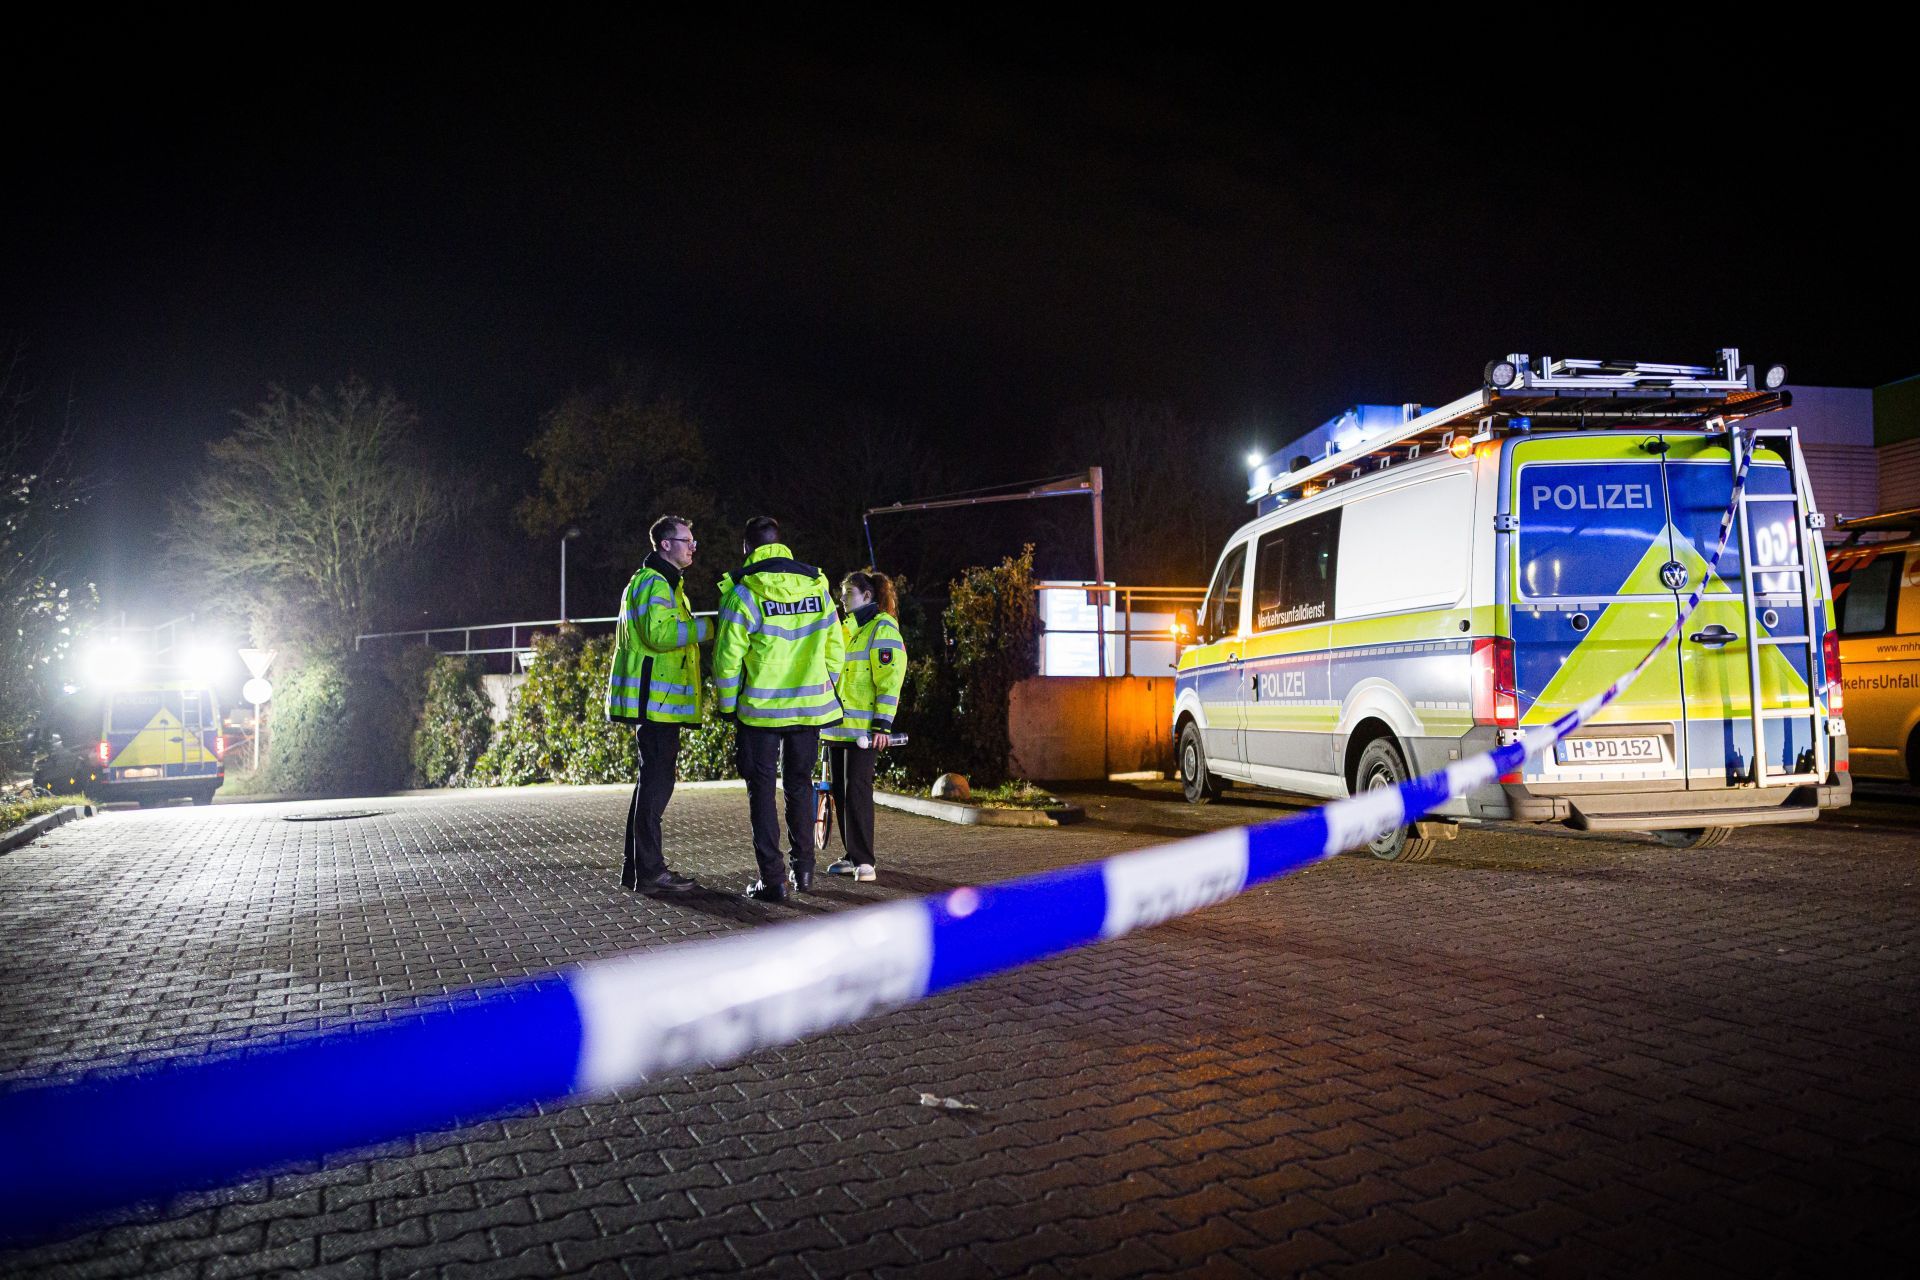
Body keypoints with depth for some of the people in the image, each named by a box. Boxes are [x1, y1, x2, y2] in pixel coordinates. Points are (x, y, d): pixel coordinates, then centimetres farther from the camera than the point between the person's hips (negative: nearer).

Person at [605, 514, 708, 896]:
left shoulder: (663, 582, 24)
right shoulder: (654, 583, -11)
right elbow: (660, 633, -26)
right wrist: (705, 627, -20)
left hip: (658, 701, 11)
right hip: (656, 700, -11)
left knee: (653, 779, 15)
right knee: (658, 781, -9)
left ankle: (637, 867, 22)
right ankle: (650, 872, -6)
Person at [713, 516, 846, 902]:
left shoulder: (742, 591, -8)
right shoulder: (817, 585, 5)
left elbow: (728, 657, -10)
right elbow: (834, 647, 8)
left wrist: (728, 706, 2)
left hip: (761, 709, -4)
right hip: (810, 706, 4)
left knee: (762, 789, 5)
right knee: (800, 785, 18)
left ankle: (772, 879, 3)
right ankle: (804, 869, 23)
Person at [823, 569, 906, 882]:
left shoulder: (882, 628, -7)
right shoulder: (845, 629, 20)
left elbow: (890, 679, -14)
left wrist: (883, 724, -20)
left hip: (863, 727, -8)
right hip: (837, 725, 8)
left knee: (857, 789, -10)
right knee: (841, 791, 9)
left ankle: (864, 860, -4)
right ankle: (853, 856, 18)